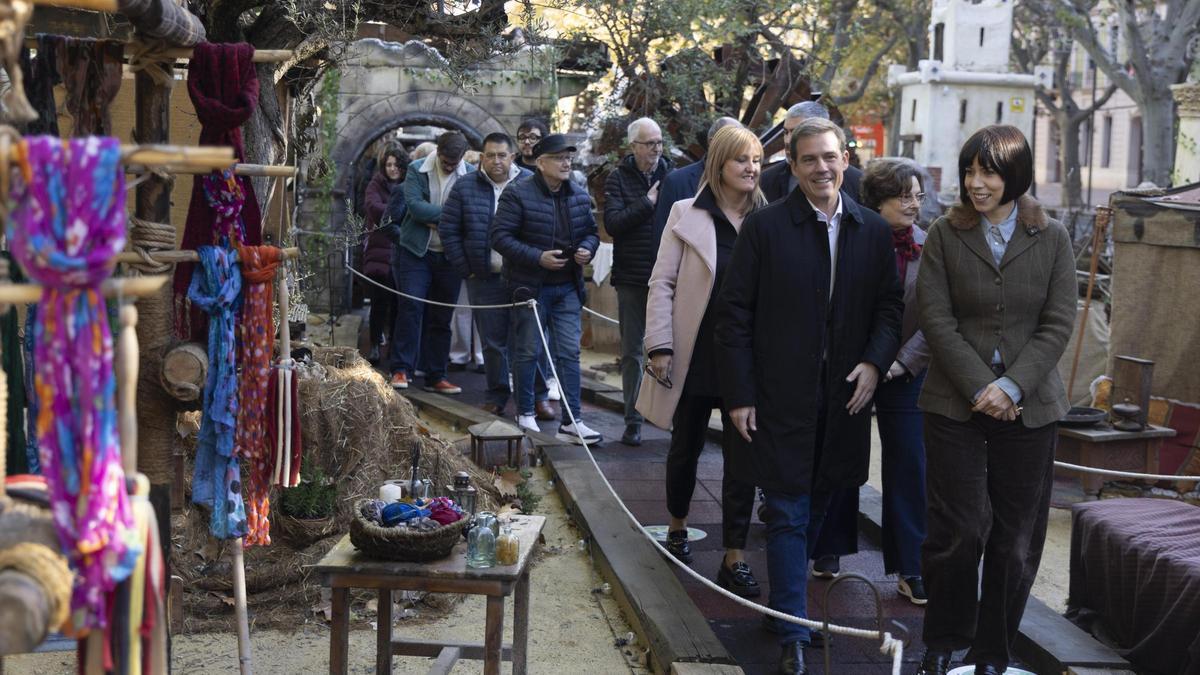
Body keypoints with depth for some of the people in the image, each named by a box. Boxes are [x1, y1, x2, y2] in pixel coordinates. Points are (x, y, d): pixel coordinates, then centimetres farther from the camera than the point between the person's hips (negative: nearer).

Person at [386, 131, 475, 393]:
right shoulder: (417, 170, -1)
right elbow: (415, 205, -13)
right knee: (410, 306, -9)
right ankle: (401, 369, -3)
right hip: (416, 251, -1)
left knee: (441, 317, 6)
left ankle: (436, 376, 13)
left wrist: (435, 220, -14)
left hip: (449, 254, 1)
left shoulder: (471, 175, -1)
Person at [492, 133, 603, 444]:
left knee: (569, 352, 0)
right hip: (530, 286, -5)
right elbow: (500, 236, -14)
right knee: (527, 352, 6)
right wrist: (538, 257, -22)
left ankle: (571, 422, 1)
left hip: (567, 288, 5)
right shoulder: (518, 194, -11)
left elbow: (591, 231, 19)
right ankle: (525, 413, 20)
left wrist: (587, 248, -5)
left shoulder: (579, 196, 7)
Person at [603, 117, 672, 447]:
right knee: (633, 352, 6)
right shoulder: (618, 179, -1)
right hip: (632, 279, -1)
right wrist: (647, 203, -16)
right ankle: (633, 420, 13)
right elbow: (612, 222, -13)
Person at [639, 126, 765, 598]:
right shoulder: (687, 215, -3)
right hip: (695, 357, 0)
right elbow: (662, 284, -3)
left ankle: (735, 559, 4)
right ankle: (678, 528, 39)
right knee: (686, 447, 16)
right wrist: (660, 346, -10)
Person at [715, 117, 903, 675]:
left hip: (843, 399, 4)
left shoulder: (874, 232, 6)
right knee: (787, 516, -3)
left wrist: (875, 361, -6)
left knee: (814, 512, 14)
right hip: (780, 399, -4)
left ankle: (785, 608, 31)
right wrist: (739, 395, -8)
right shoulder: (765, 227, -5)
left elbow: (890, 305, 13)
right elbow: (734, 314, -4)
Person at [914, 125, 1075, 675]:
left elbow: (1058, 324, -1)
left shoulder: (1052, 238, 4)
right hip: (955, 404, -1)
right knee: (958, 529, -6)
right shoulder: (945, 234, 1)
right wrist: (980, 388, -13)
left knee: (1016, 540, 5)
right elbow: (936, 319, -4)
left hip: (1029, 408, 1)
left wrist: (1012, 387, -12)